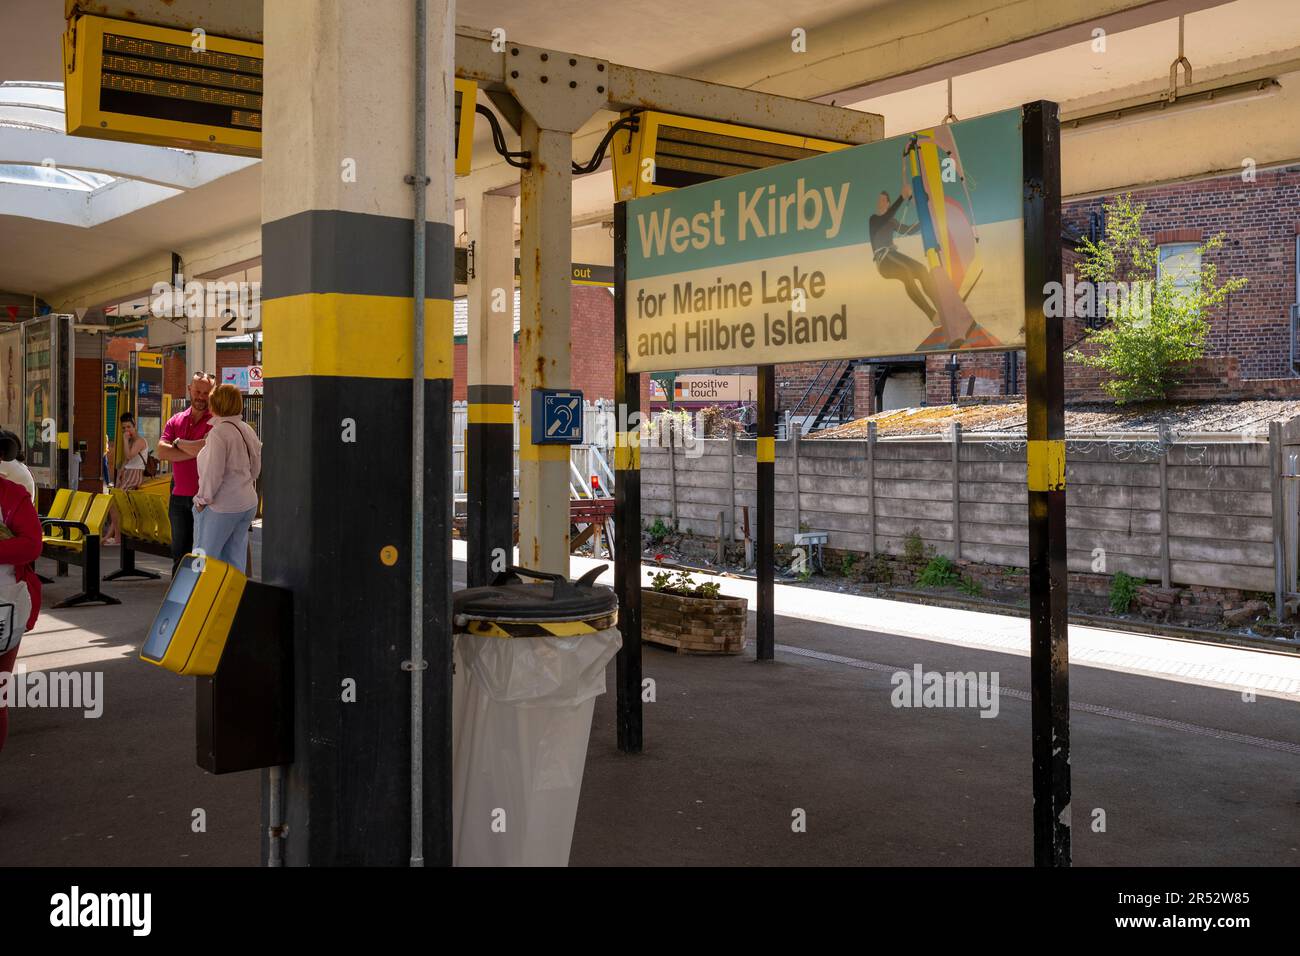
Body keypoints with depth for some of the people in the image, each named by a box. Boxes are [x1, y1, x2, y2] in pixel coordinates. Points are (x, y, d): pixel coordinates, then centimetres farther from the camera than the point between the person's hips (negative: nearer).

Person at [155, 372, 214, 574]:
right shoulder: (176, 420, 12)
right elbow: (161, 452, -1)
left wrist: (179, 443, -3)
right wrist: (195, 452, -10)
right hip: (179, 496, 5)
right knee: (179, 552, 13)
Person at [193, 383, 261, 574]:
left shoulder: (218, 432, -16)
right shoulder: (248, 430, 9)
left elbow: (213, 472, -19)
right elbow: (256, 467, 15)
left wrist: (203, 499, -9)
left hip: (221, 507, -8)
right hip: (248, 504, 8)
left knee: (204, 559, 3)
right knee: (235, 559, 12)